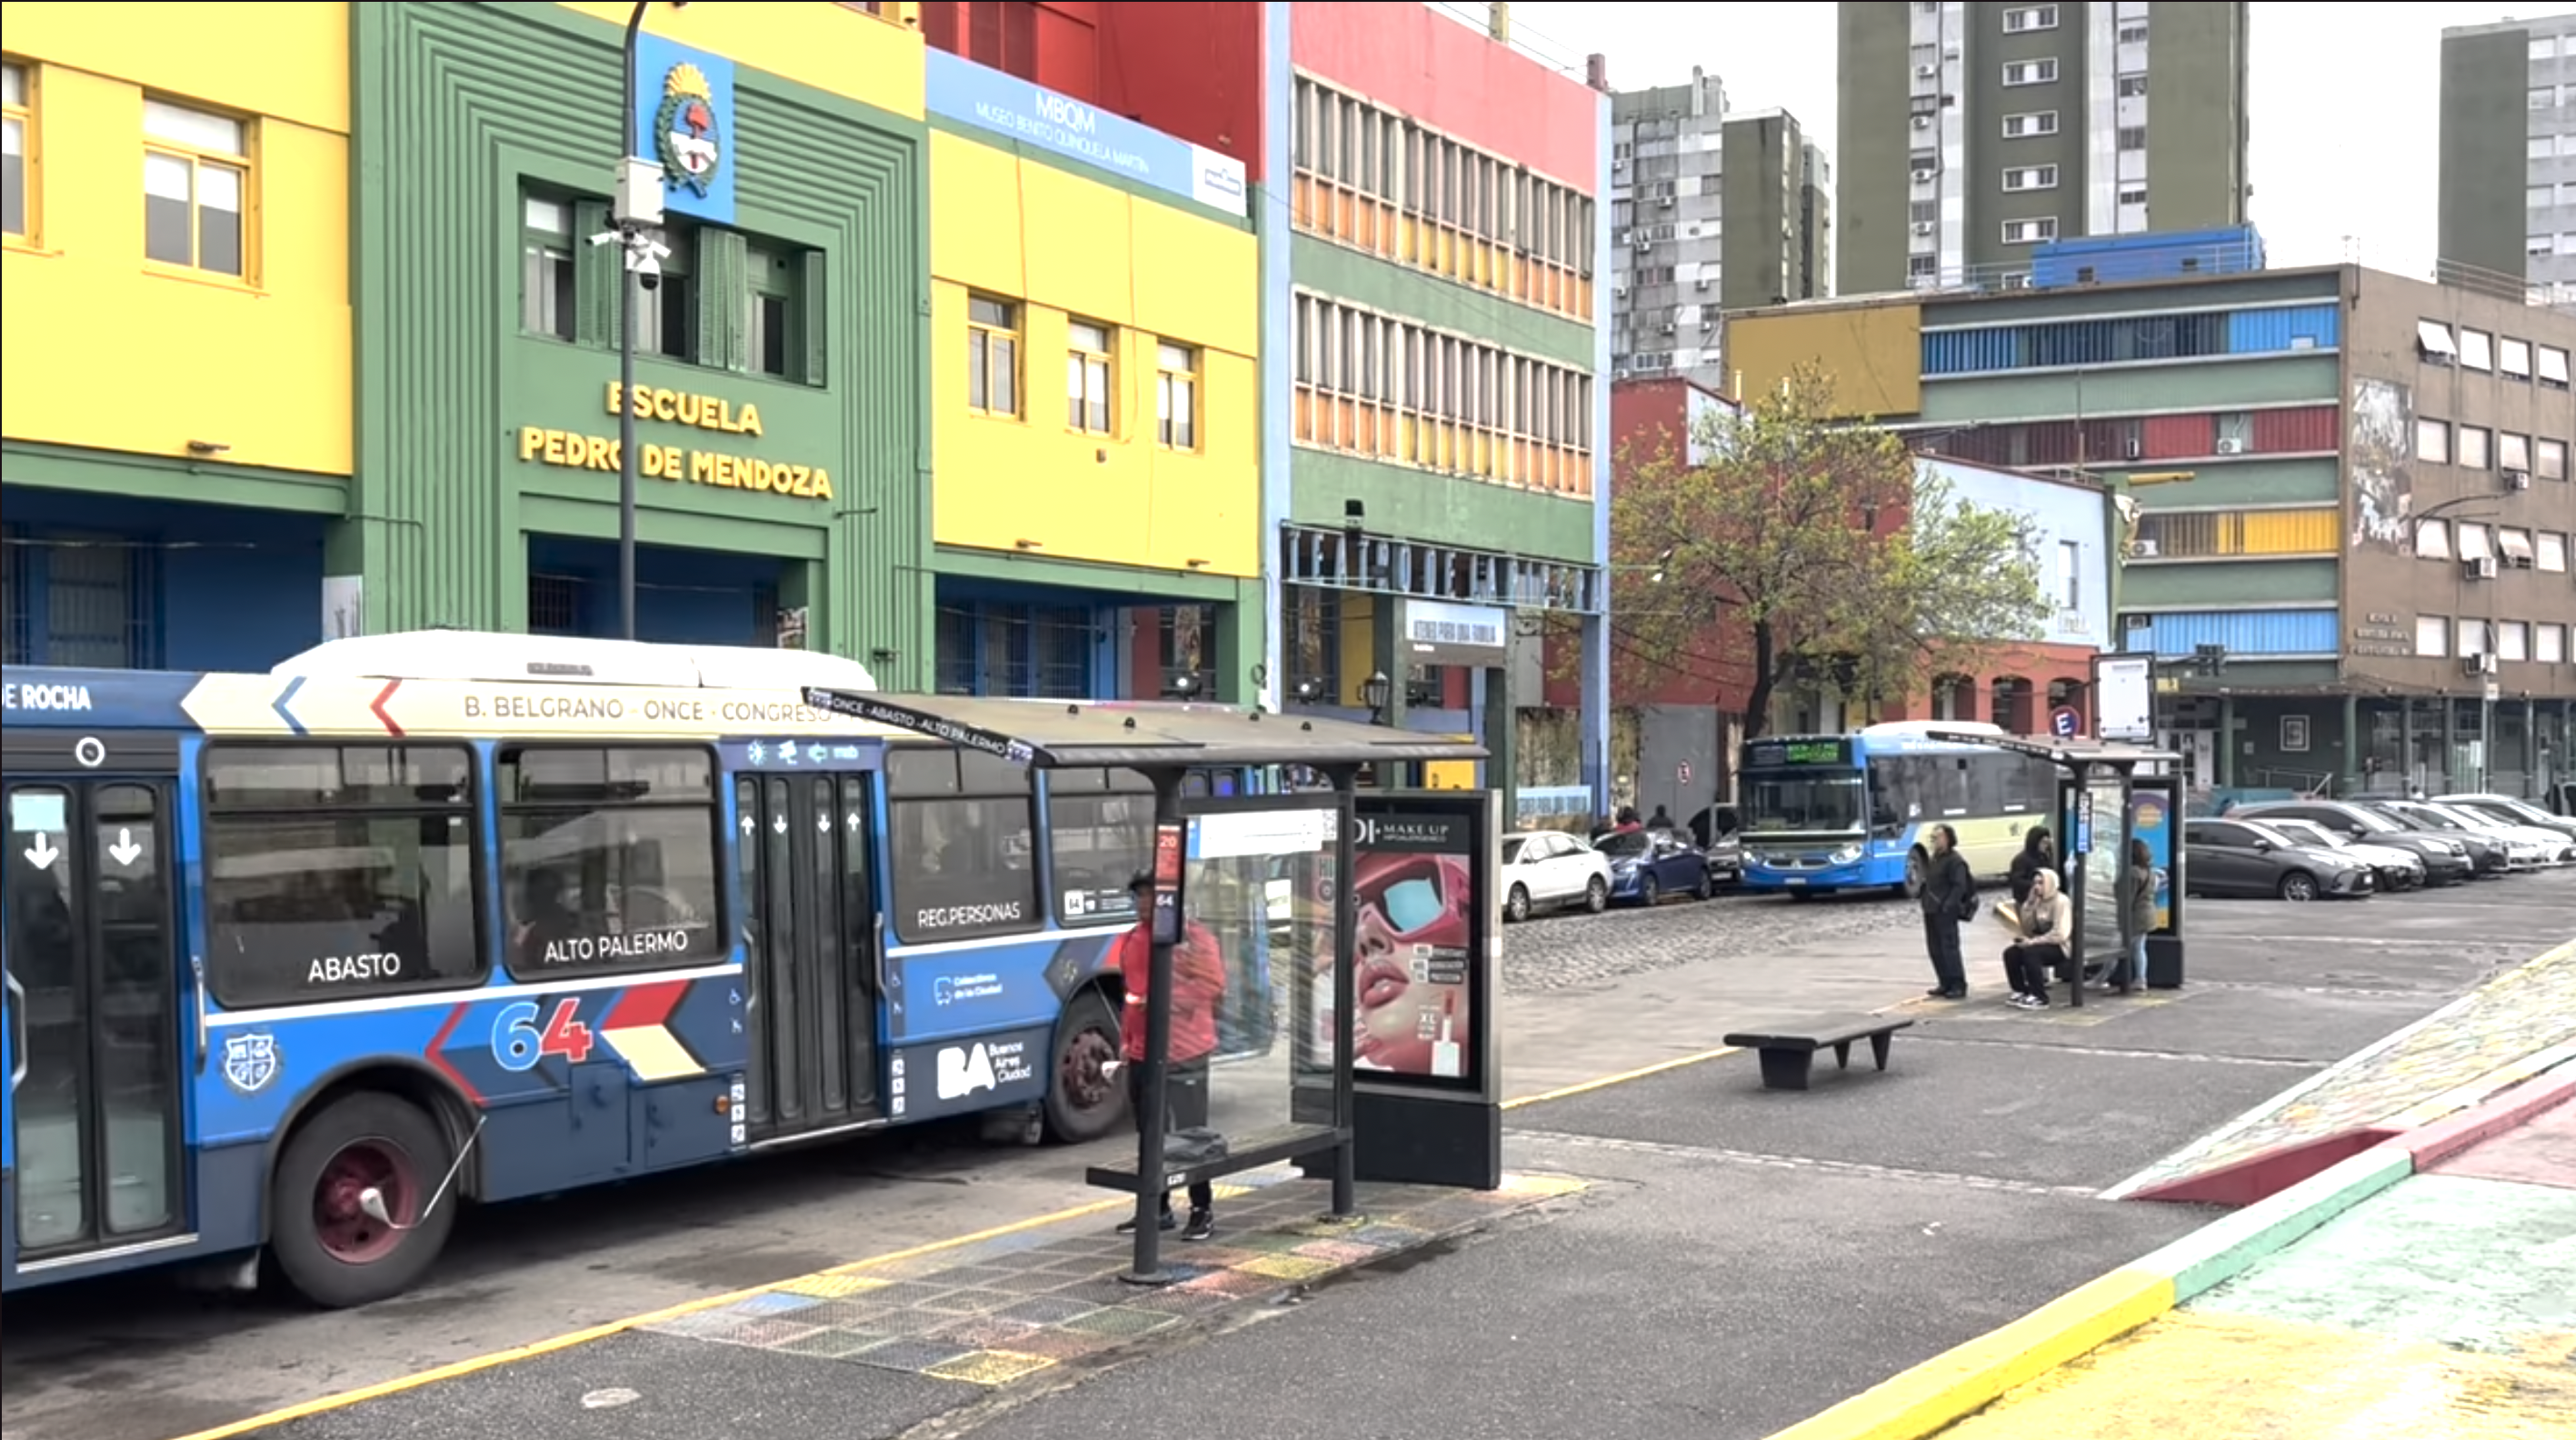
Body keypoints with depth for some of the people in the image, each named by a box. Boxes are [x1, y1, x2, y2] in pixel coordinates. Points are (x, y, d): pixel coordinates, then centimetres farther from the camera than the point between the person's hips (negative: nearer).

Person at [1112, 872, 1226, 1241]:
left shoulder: (1194, 936, -8)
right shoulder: (1130, 939, 15)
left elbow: (1214, 985, -13)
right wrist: (1125, 1039, 18)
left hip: (1183, 1051, -7)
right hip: (1142, 1052, 7)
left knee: (1191, 1132, -3)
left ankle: (1203, 1210, 5)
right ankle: (1157, 1208, 21)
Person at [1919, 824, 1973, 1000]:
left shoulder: (1955, 860, -11)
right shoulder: (1935, 858, 18)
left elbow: (1960, 886, -17)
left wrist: (1947, 906, -22)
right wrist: (1926, 903, 13)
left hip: (1946, 912, -9)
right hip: (1931, 911, 10)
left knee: (1949, 948, -8)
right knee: (1935, 948, 11)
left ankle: (1959, 986, -4)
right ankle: (1945, 984, 19)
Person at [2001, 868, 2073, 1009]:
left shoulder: (2061, 902, -13)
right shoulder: (2035, 902, 9)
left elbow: (2060, 935, -22)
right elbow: (2027, 930, 6)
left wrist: (2033, 941, -23)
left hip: (2059, 948, -7)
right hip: (2039, 944, 7)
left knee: (2030, 952, -33)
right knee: (2010, 953, -16)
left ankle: (2040, 998, -26)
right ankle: (2020, 992, -2)